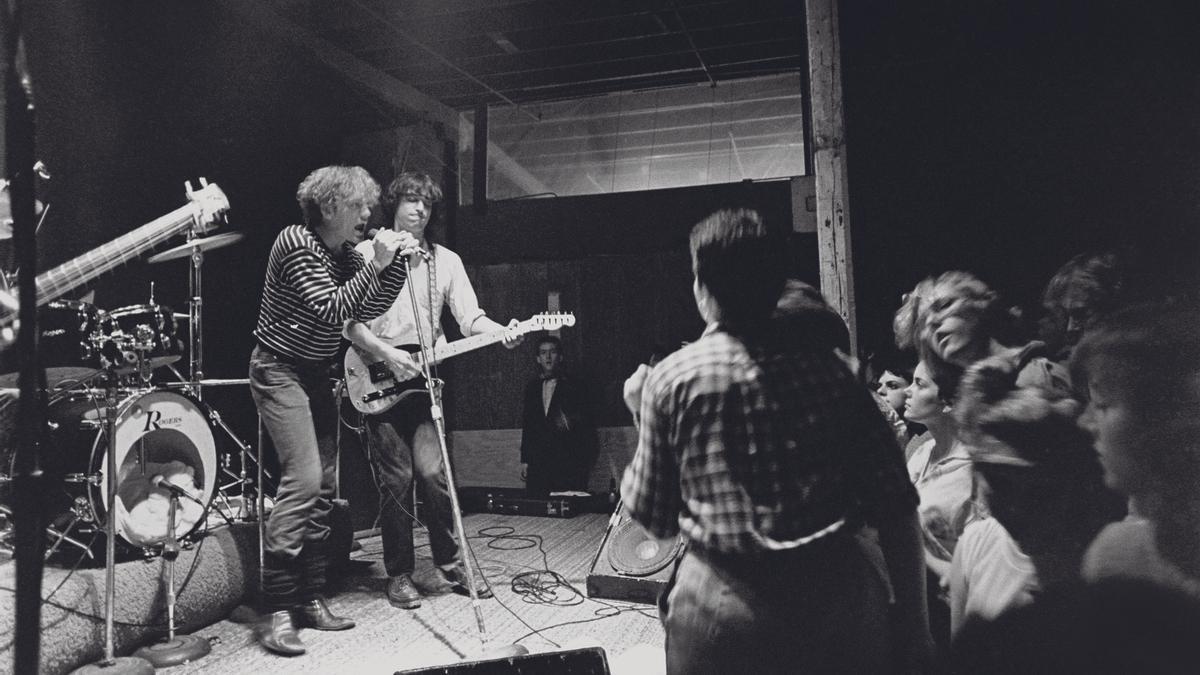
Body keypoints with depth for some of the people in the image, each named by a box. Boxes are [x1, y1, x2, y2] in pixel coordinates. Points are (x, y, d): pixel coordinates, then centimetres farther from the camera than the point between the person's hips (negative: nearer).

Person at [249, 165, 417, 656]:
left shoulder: (347, 253, 7)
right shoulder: (296, 242, -15)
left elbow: (368, 309, 2)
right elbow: (330, 309, -23)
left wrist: (397, 263, -7)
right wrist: (374, 265, -23)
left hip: (316, 373, 8)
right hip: (280, 370, -8)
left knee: (322, 485, 6)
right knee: (303, 478, -19)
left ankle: (309, 598, 16)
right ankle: (275, 611, -11)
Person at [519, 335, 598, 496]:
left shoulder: (574, 387, 4)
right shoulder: (532, 388, 14)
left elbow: (587, 426, 3)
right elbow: (527, 425, 16)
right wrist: (525, 460, 11)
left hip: (568, 464, -3)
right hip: (538, 464, 3)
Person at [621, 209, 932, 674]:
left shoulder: (669, 379, -6)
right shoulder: (827, 369, 0)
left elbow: (652, 517, 3)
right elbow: (896, 505, -1)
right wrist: (913, 626, 8)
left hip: (724, 605, -1)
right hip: (842, 596, 2)